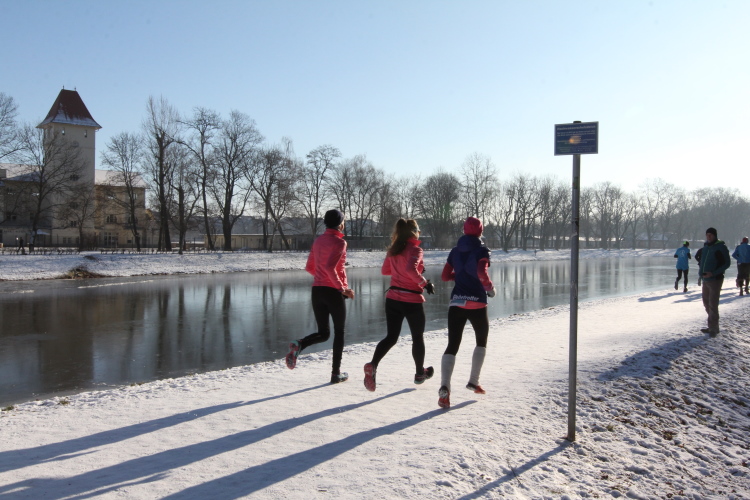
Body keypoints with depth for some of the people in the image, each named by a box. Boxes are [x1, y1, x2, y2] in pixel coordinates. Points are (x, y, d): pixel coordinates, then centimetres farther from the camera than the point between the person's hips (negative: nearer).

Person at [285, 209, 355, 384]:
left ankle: (299, 345, -16)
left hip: (317, 290, 6)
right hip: (333, 291, -6)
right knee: (339, 332, 10)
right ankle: (336, 373, 12)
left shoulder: (318, 240, 11)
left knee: (323, 333, 14)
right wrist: (342, 288, -17)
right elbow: (330, 267, -24)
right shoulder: (339, 242, -10)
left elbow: (309, 268, 16)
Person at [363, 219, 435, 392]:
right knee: (418, 337, 15)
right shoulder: (415, 249, -12)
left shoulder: (393, 250, 8)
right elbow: (411, 270, -28)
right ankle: (420, 373, 30)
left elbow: (384, 271, 18)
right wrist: (425, 283, -17)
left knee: (391, 336, 6)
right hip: (412, 301, -5)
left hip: (393, 298, 5)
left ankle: (372, 365, -17)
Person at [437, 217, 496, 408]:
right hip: (477, 303, -3)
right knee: (481, 341, 23)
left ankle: (444, 387, -22)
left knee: (452, 346, -2)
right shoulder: (482, 250, -5)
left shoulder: (455, 251, 9)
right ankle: (473, 381, 22)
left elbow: (445, 276, 9)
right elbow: (481, 273, -22)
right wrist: (490, 287, -5)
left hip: (456, 302, 3)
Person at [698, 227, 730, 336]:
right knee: (706, 303, 11)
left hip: (715, 280, -8)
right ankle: (712, 326, 21)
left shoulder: (721, 247, -10)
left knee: (713, 305, -6)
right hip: (705, 279, 8)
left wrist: (713, 273, -20)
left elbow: (727, 263, -11)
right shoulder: (706, 246, 12)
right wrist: (701, 270, 6)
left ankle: (713, 328, 2)